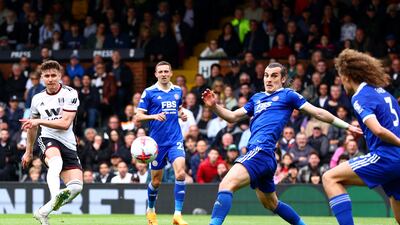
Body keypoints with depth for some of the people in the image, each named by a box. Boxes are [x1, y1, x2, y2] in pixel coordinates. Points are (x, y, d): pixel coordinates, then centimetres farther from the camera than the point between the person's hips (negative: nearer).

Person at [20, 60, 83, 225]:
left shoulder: (70, 94, -3)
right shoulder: (37, 99, 9)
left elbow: (65, 124, -14)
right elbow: (32, 126, 27)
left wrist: (39, 121, -20)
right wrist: (28, 151, 34)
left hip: (68, 144, 0)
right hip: (47, 139, 0)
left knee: (76, 186, -15)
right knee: (56, 161, -38)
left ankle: (43, 212, -3)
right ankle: (55, 197, -63)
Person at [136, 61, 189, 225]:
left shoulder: (178, 91, 9)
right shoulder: (149, 92, -2)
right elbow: (138, 116, -3)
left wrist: (181, 115, 5)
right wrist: (154, 116, -20)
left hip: (175, 140, 2)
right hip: (157, 142, -2)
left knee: (180, 174, -19)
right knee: (156, 181, 7)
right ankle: (150, 210, 34)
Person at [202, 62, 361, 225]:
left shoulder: (288, 95, 6)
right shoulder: (257, 98, 25)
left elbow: (318, 113, 7)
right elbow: (233, 117, 25)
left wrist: (347, 126, 5)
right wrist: (214, 106, 6)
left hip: (261, 151, -9)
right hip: (256, 151, 9)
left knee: (226, 185, -27)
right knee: (271, 204, 23)